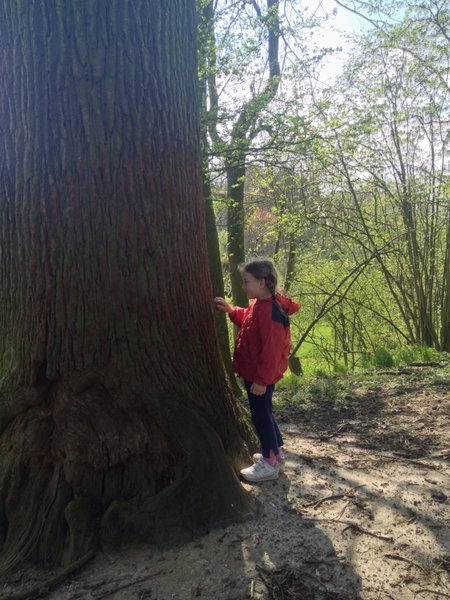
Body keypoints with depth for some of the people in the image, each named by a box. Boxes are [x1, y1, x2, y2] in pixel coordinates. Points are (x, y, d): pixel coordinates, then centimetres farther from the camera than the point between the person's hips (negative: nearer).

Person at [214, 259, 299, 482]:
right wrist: (231, 310, 9)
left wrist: (262, 379, -23)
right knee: (264, 413, 21)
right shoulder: (260, 304, 4)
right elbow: (248, 319, 24)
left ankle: (270, 464, 17)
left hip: (260, 376, -10)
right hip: (256, 373, 10)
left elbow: (271, 350, -27)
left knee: (260, 415, 3)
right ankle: (276, 452, 37)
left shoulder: (270, 311, -27)